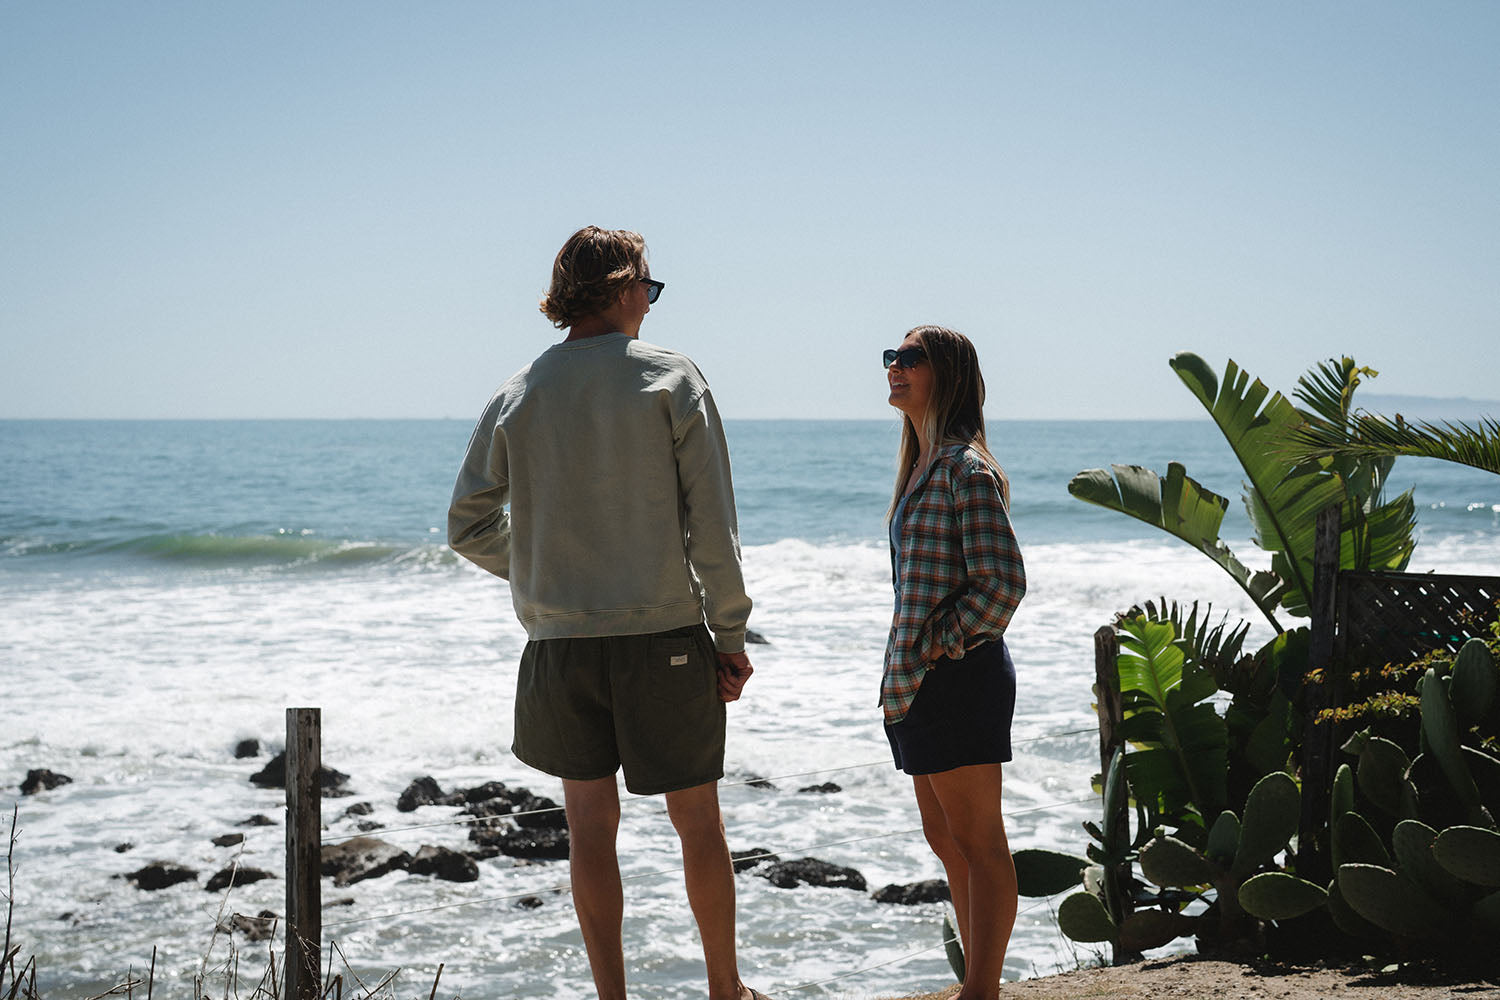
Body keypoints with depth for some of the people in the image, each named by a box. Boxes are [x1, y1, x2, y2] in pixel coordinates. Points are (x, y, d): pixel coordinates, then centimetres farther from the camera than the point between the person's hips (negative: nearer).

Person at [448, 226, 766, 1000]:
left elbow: (469, 528, 5)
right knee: (696, 818, 9)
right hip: (663, 634, -2)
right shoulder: (669, 378, -4)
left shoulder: (518, 395, 4)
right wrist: (730, 633, -3)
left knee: (590, 821, 10)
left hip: (560, 641, 3)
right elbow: (710, 521, -8)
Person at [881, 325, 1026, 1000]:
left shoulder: (967, 470, -13)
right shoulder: (923, 466, 16)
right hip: (919, 682, 10)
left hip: (958, 676, -10)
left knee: (978, 842, -5)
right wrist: (906, 666, 15)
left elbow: (1003, 583, -20)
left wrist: (944, 645, -13)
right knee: (946, 839, 15)